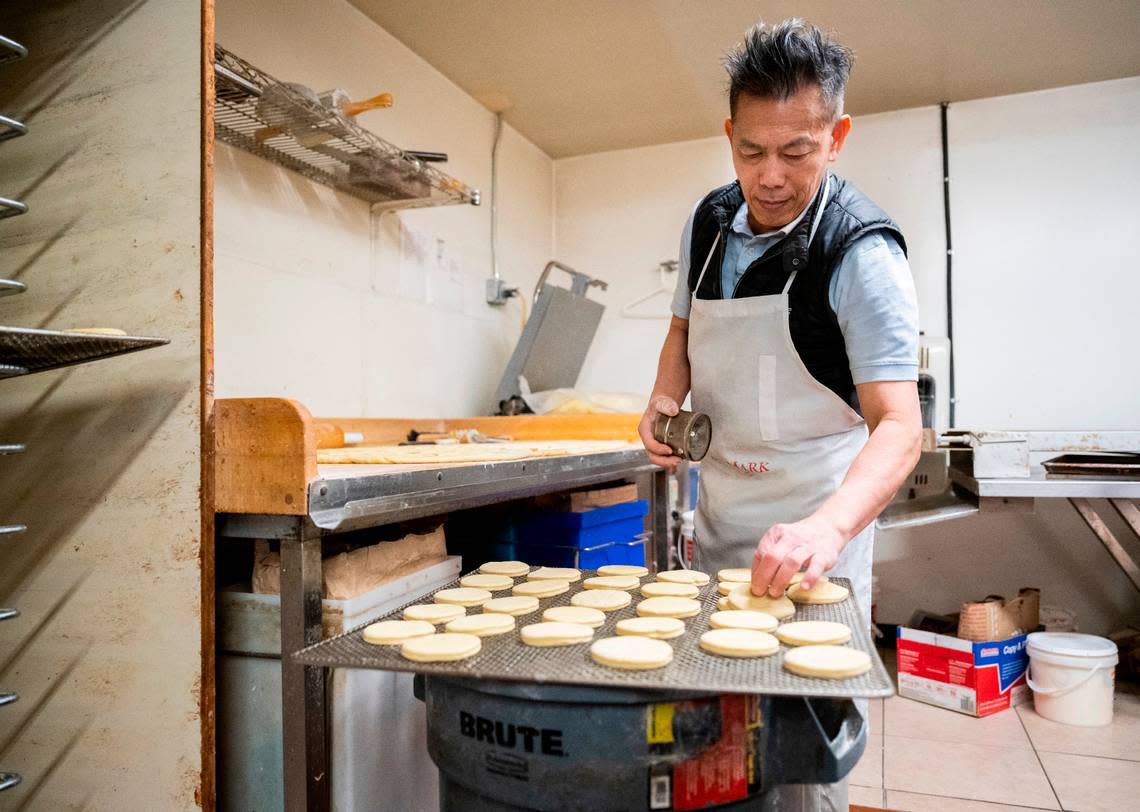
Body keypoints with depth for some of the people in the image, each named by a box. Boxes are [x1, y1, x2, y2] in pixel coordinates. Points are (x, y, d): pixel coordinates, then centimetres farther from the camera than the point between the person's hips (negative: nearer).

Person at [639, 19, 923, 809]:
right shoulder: (708, 222, -3)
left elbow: (898, 427, -28)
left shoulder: (861, 252, -22)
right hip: (718, 508, 6)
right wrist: (665, 401, -8)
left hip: (811, 526, -6)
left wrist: (826, 528, -46)